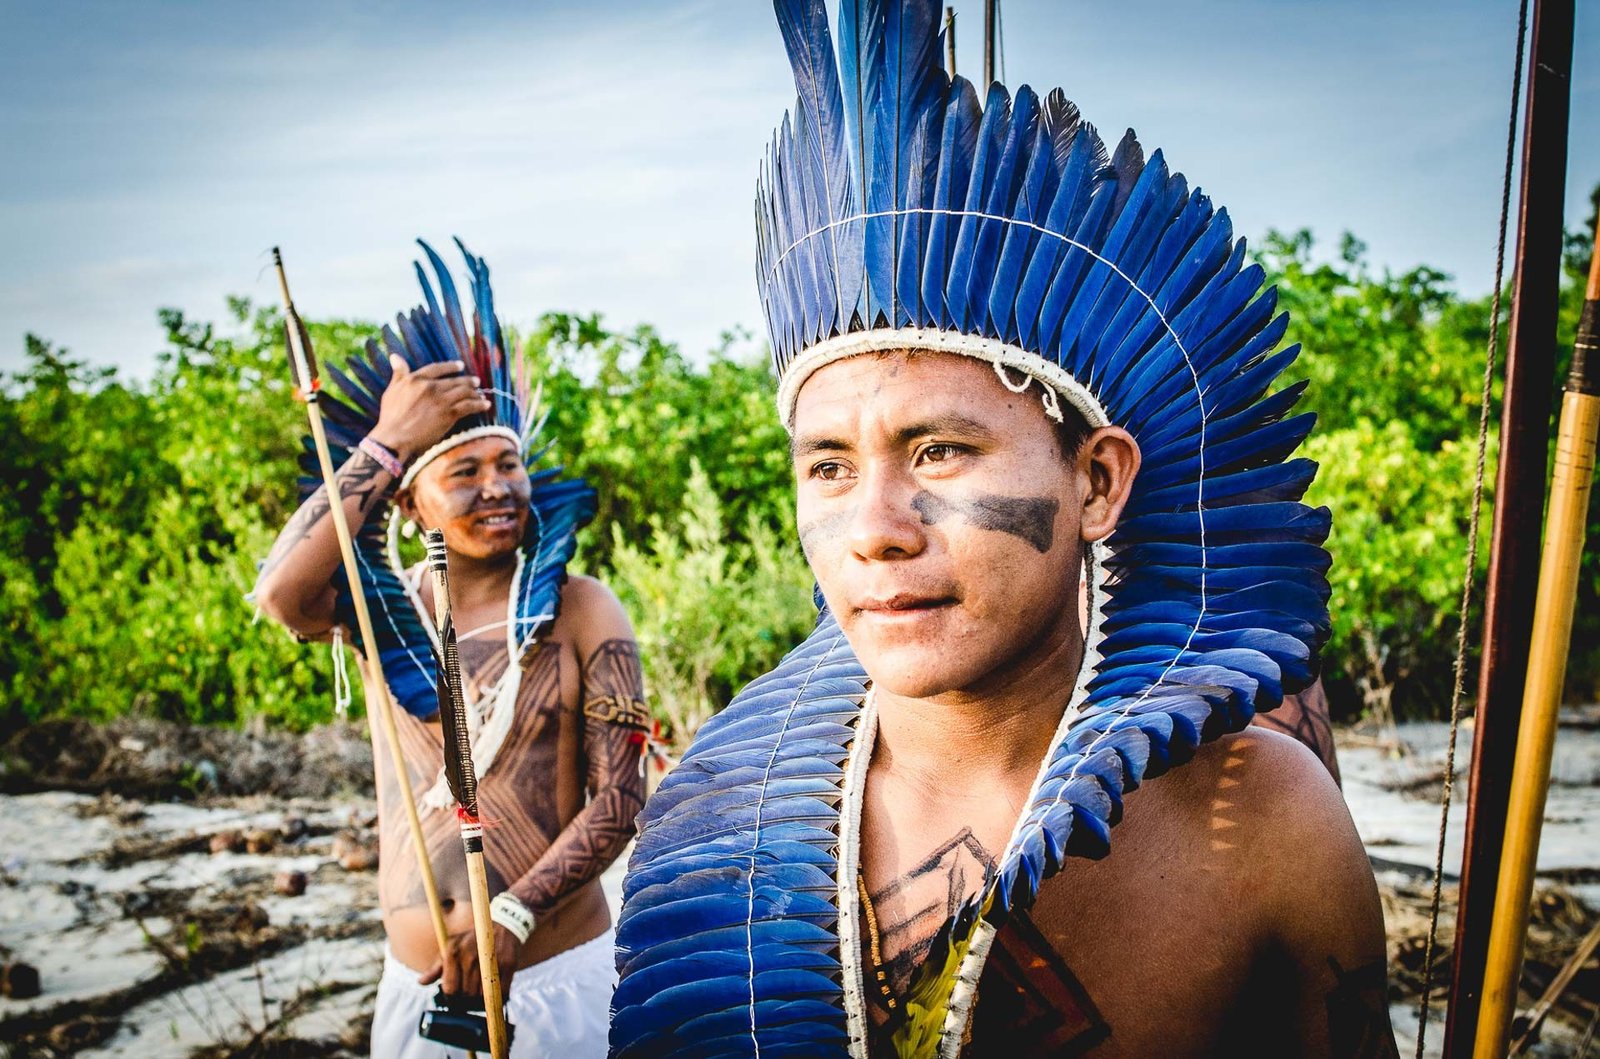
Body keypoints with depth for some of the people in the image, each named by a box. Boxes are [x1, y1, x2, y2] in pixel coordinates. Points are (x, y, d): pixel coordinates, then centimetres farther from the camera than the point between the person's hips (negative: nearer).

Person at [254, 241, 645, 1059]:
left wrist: (510, 913, -16)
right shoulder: (388, 607, 1)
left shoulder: (580, 609, -6)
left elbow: (618, 798, -8)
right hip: (412, 982, 3)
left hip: (557, 975, -2)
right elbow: (281, 594, -20)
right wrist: (385, 442, -18)